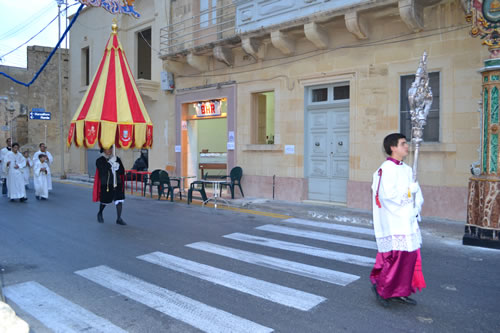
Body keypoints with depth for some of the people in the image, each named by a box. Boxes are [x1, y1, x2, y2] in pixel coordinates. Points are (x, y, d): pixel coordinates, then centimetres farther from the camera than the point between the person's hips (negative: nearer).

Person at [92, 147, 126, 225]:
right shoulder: (99, 161, -3)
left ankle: (119, 219, -2)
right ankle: (100, 214, 40)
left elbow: (122, 171, 3)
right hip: (105, 184, -3)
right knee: (104, 201, 11)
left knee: (119, 200, -8)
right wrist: (110, 164, -19)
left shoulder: (117, 159, 8)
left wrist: (116, 167, -14)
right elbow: (102, 171, -18)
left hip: (117, 184, 3)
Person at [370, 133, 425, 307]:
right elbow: (388, 194, -24)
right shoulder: (387, 168, -14)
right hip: (393, 222, -9)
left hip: (408, 220, 9)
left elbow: (416, 191, 15)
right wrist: (410, 190, -11)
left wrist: (416, 208, -2)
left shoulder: (406, 169, 13)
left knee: (410, 255, 11)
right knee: (397, 255, -7)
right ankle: (380, 286, 12)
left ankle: (400, 292, 23)